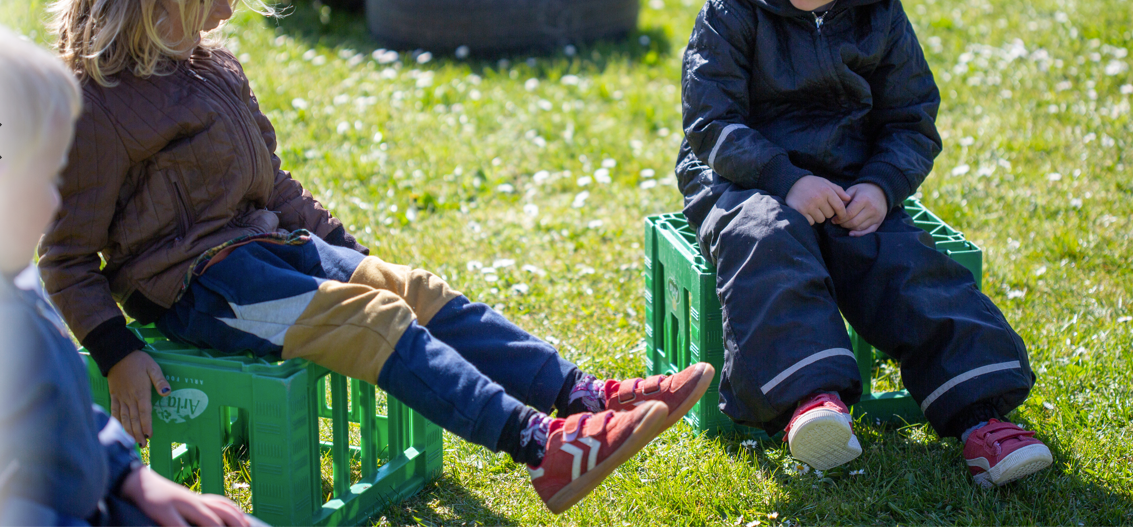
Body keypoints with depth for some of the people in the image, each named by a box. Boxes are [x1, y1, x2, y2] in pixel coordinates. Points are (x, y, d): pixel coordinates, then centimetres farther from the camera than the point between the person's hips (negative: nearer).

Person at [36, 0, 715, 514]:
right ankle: (540, 446, -39)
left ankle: (585, 395, -23)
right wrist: (119, 356, -20)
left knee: (417, 291, -11)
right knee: (369, 318, -26)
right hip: (193, 284, -8)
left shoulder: (214, 67, 12)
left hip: (264, 243, 8)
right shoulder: (94, 106, -13)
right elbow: (67, 258, -11)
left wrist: (343, 247, 20)